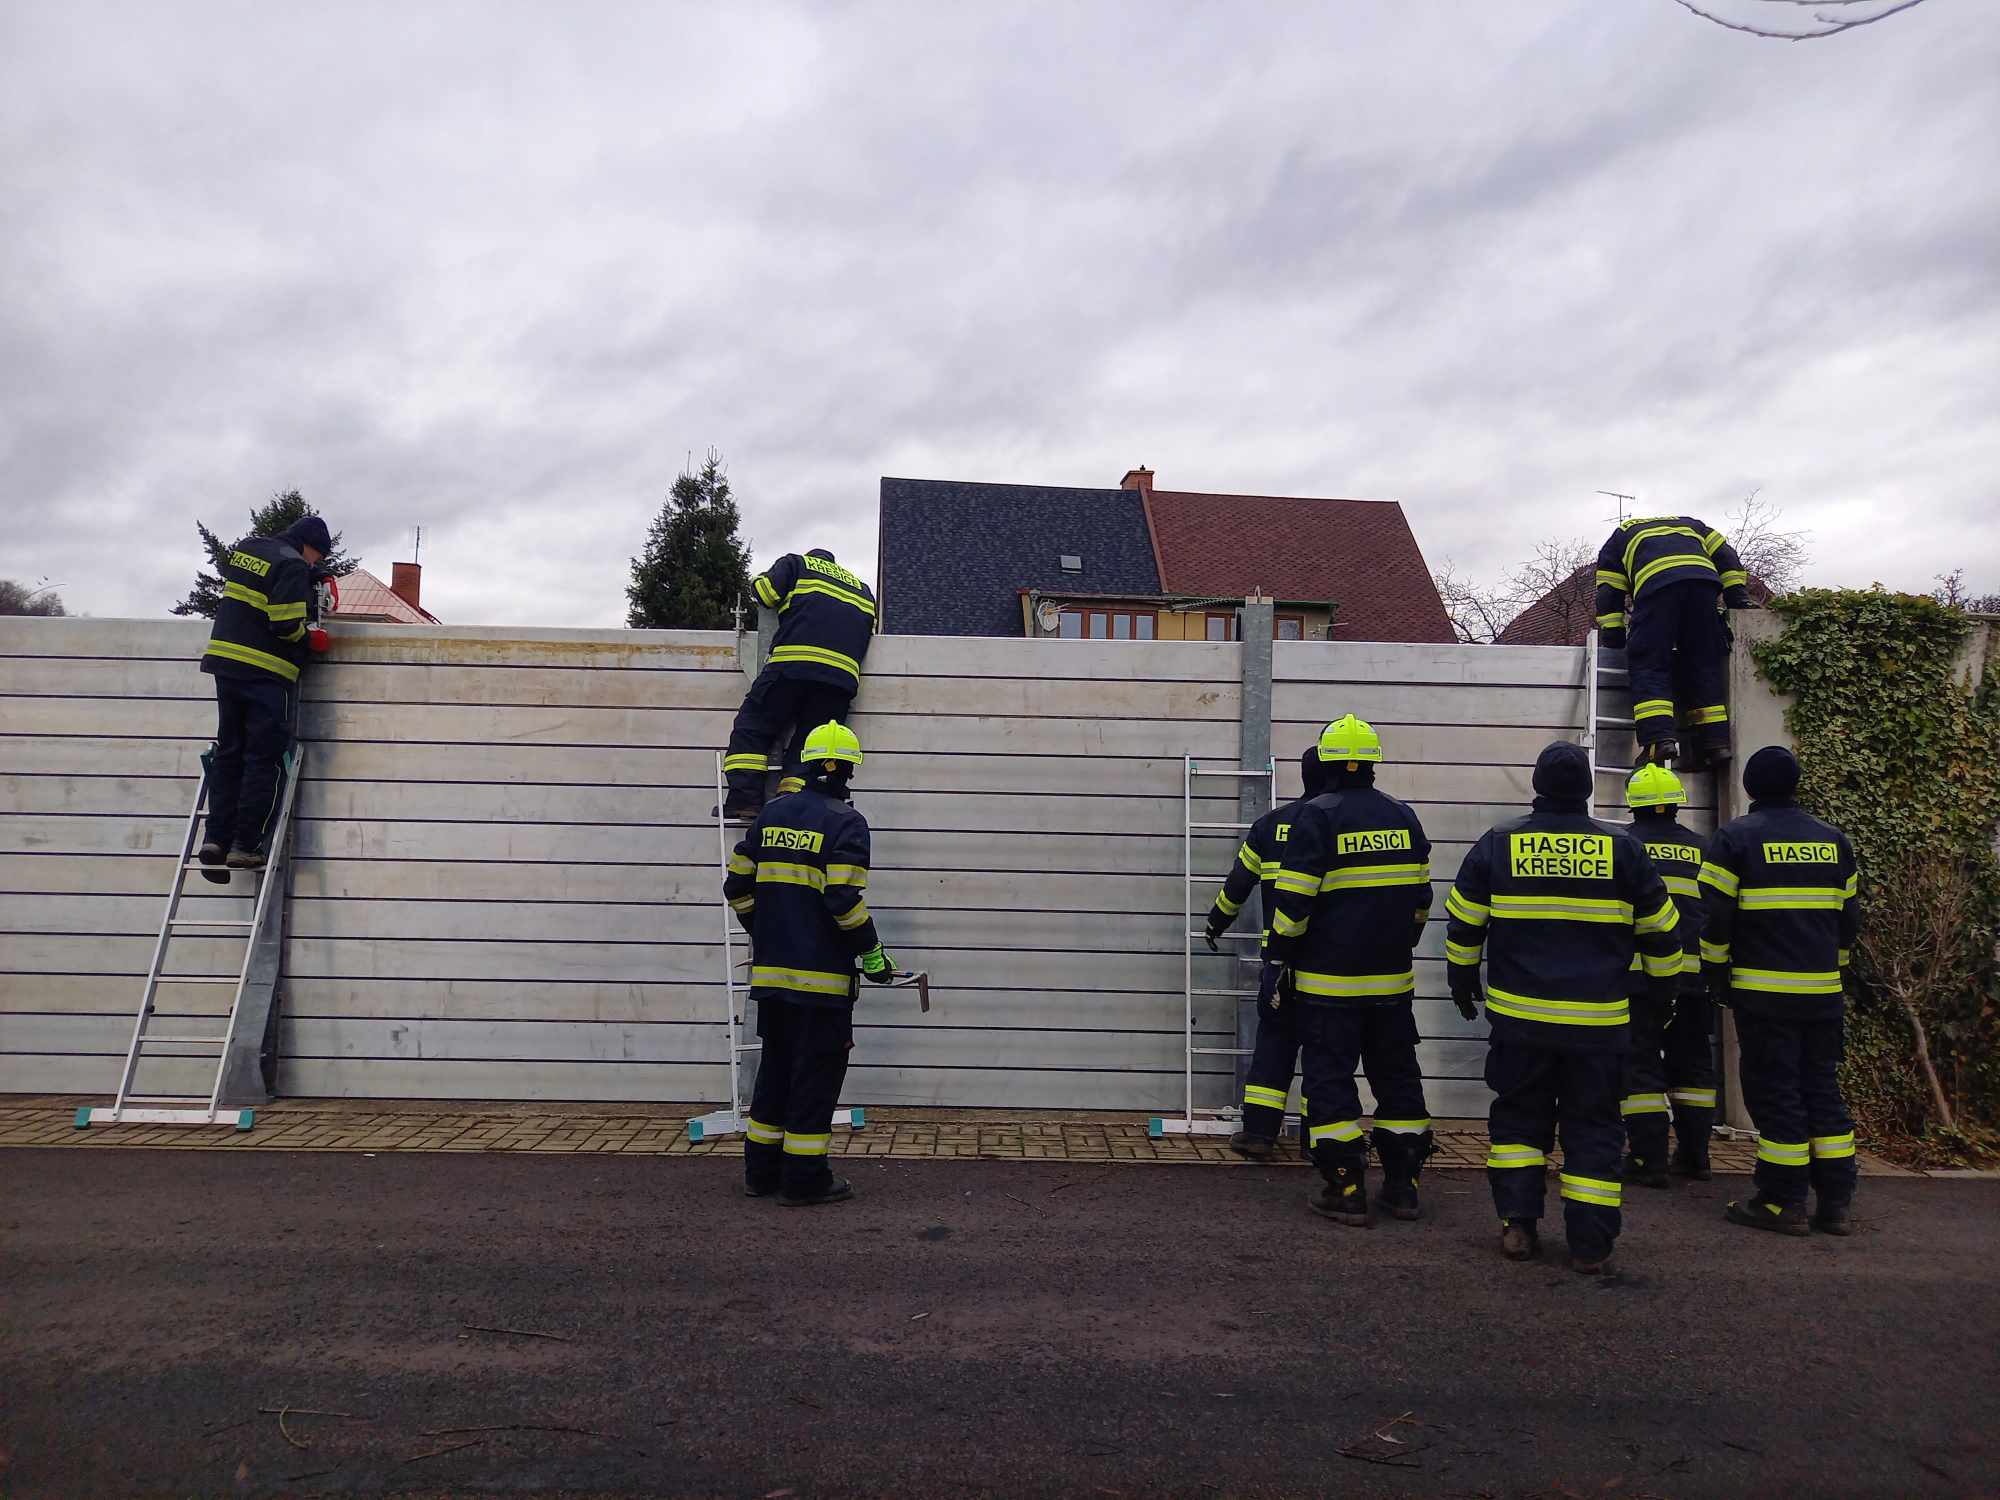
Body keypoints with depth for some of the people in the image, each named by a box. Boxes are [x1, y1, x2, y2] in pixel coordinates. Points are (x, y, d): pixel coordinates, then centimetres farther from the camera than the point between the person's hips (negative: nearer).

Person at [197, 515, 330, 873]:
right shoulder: (293, 567, -12)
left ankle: (217, 838, 7)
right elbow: (287, 626, -18)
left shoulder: (245, 547, 14)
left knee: (228, 752, 12)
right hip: (267, 673, -7)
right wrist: (305, 635, 2)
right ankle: (246, 845, -3)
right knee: (266, 760, -1)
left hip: (225, 660, 8)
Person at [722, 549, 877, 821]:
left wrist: (756, 581, 27)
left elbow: (765, 591, 5)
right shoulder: (863, 589, 32)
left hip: (793, 663, -3)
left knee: (753, 727, 6)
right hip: (844, 674, 4)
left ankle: (744, 798, -7)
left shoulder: (797, 563, 20)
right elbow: (868, 632, 23)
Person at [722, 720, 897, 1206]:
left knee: (776, 1066, 17)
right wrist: (873, 955, -8)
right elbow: (844, 898, -19)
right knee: (817, 1073, 3)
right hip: (821, 975, -7)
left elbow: (737, 885, 11)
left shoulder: (772, 814, 10)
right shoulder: (844, 822, -10)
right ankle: (804, 1179, 8)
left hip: (771, 970, 7)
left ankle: (762, 1170, 24)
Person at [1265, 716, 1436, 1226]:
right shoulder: (1404, 816, 6)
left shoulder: (1316, 816, -11)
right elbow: (1420, 897, 13)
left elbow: (1294, 901, -14)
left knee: (1331, 1078, 3)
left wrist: (1281, 958, -3)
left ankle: (1346, 1191, 3)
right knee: (1397, 1075, 15)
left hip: (1328, 979, -5)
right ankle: (1402, 1184, 20)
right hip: (1393, 979, 5)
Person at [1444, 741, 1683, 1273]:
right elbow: (1660, 929, 8)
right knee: (1593, 1126, 9)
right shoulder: (1622, 847, -1)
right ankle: (1590, 1244, 11)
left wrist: (1463, 980, 19)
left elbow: (1462, 923, 5)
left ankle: (1518, 1224, 8)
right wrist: (1664, 986, 23)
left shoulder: (1497, 843, -1)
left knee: (1519, 1114, 14)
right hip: (1600, 1021, 0)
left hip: (1519, 1014, 0)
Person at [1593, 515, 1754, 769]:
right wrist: (1738, 597, 20)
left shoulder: (1620, 535, 34)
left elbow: (1609, 591, 21)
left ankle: (1659, 738, -20)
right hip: (1704, 580, 3)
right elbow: (1725, 555, 26)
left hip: (1655, 584, -3)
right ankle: (1716, 741, 5)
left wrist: (1613, 635, 20)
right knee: (1705, 667, 10)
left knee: (1649, 667, -3)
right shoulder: (1689, 523, 43)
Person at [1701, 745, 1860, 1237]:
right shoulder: (1833, 839, 10)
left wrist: (1717, 975, 1)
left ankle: (1784, 1203, 5)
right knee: (1822, 1087, 13)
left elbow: (1716, 915, -10)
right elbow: (1847, 916, 16)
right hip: (1823, 993, 5)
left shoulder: (1736, 837, -7)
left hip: (1764, 993, -5)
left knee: (1775, 1092, 1)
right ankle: (1836, 1201, 15)